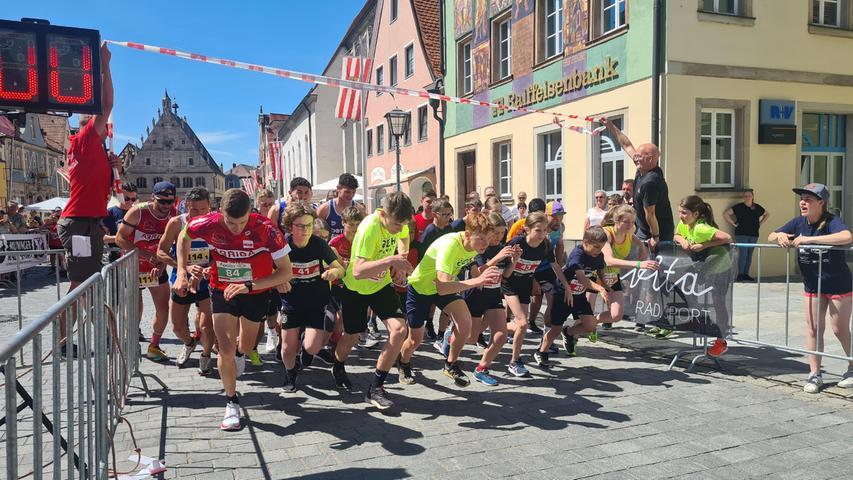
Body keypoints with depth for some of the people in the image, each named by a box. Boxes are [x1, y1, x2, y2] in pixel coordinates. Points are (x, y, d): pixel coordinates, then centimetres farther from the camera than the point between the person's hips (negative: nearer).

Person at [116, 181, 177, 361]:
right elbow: (120, 238, -18)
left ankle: (154, 345, 23)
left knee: (163, 309, 3)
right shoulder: (138, 212, -19)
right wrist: (149, 256, -24)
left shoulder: (173, 216, -9)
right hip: (133, 266, -3)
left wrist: (161, 265, -17)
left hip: (158, 268, 3)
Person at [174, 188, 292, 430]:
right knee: (225, 350, -10)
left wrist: (249, 285, -35)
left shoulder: (265, 229, -30)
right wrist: (182, 272, -8)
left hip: (256, 293, 0)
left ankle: (238, 351, 60)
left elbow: (286, 271, -26)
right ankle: (231, 402, 11)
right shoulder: (209, 224, -23)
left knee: (245, 346, 21)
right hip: (222, 291, 0)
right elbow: (184, 237, 2)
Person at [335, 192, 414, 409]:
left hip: (382, 284, 5)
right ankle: (338, 368, 50)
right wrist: (390, 260, -51)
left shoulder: (398, 221, -13)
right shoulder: (370, 227, -34)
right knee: (352, 335, 13)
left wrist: (401, 260, -5)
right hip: (356, 288, -5)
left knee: (399, 330, -15)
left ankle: (375, 387, -3)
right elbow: (357, 271, -41)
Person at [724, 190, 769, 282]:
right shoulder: (739, 207, -4)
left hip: (754, 235, 4)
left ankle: (746, 274, 15)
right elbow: (725, 214, -6)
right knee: (743, 254, -10)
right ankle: (740, 274, -3)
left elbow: (767, 214, 26)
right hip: (741, 234, -4)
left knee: (749, 255, 8)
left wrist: (760, 223, 13)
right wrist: (733, 224, -7)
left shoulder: (757, 208, 8)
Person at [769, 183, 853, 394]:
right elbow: (770, 237, 5)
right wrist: (780, 236, -19)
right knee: (813, 329, 6)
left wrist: (809, 239, -41)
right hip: (812, 286, 5)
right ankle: (815, 374, 15)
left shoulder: (831, 221, -21)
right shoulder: (798, 222, -4)